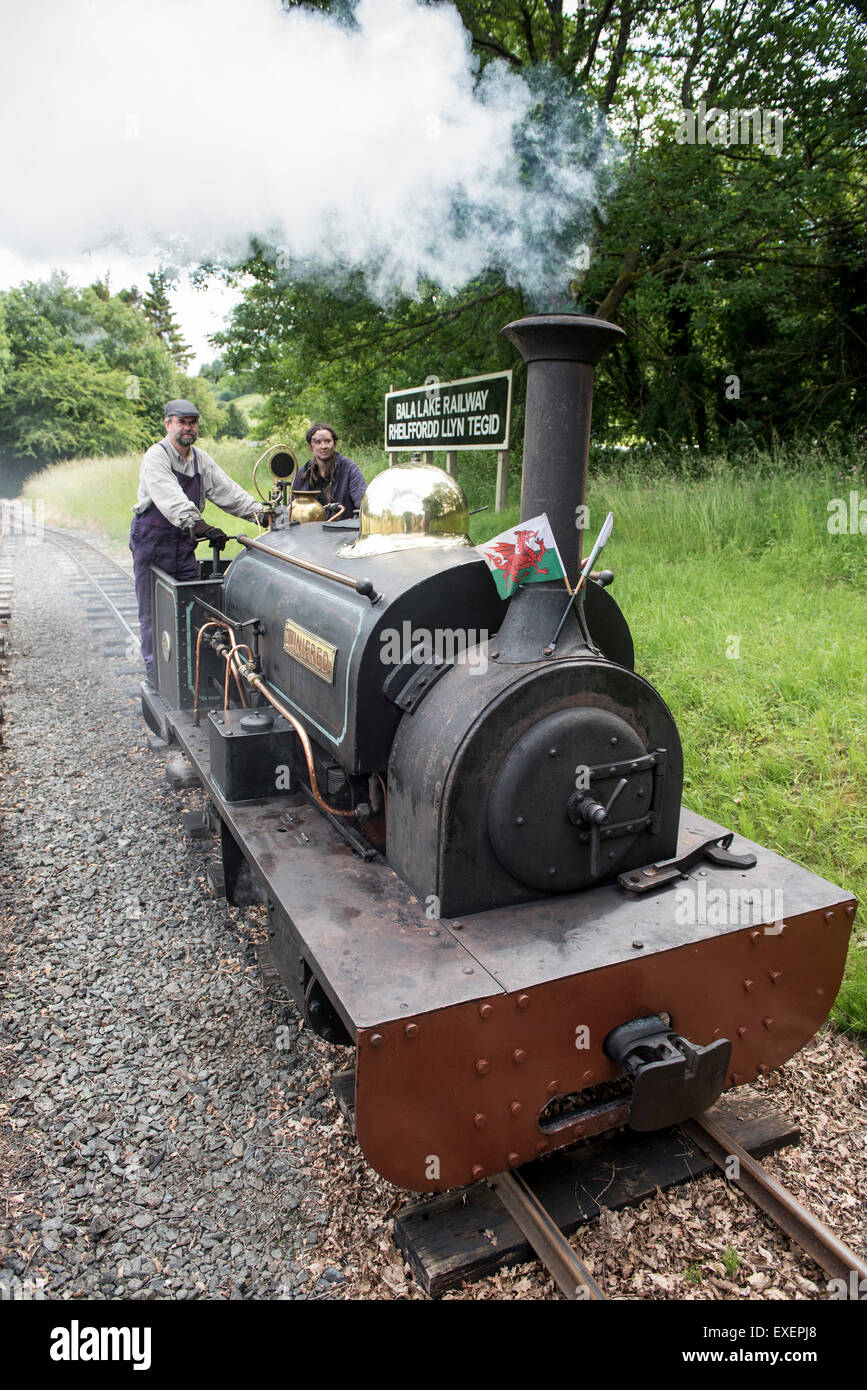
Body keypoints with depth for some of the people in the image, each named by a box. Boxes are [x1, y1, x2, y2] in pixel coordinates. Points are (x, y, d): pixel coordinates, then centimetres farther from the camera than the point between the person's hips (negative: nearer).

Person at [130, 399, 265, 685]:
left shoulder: (201, 459, 9)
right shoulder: (156, 457, -13)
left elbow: (226, 490, 3)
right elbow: (171, 499, -30)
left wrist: (259, 512, -12)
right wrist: (198, 525, -44)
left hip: (185, 543, 6)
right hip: (152, 541, -6)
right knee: (153, 611, 0)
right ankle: (155, 668, 10)